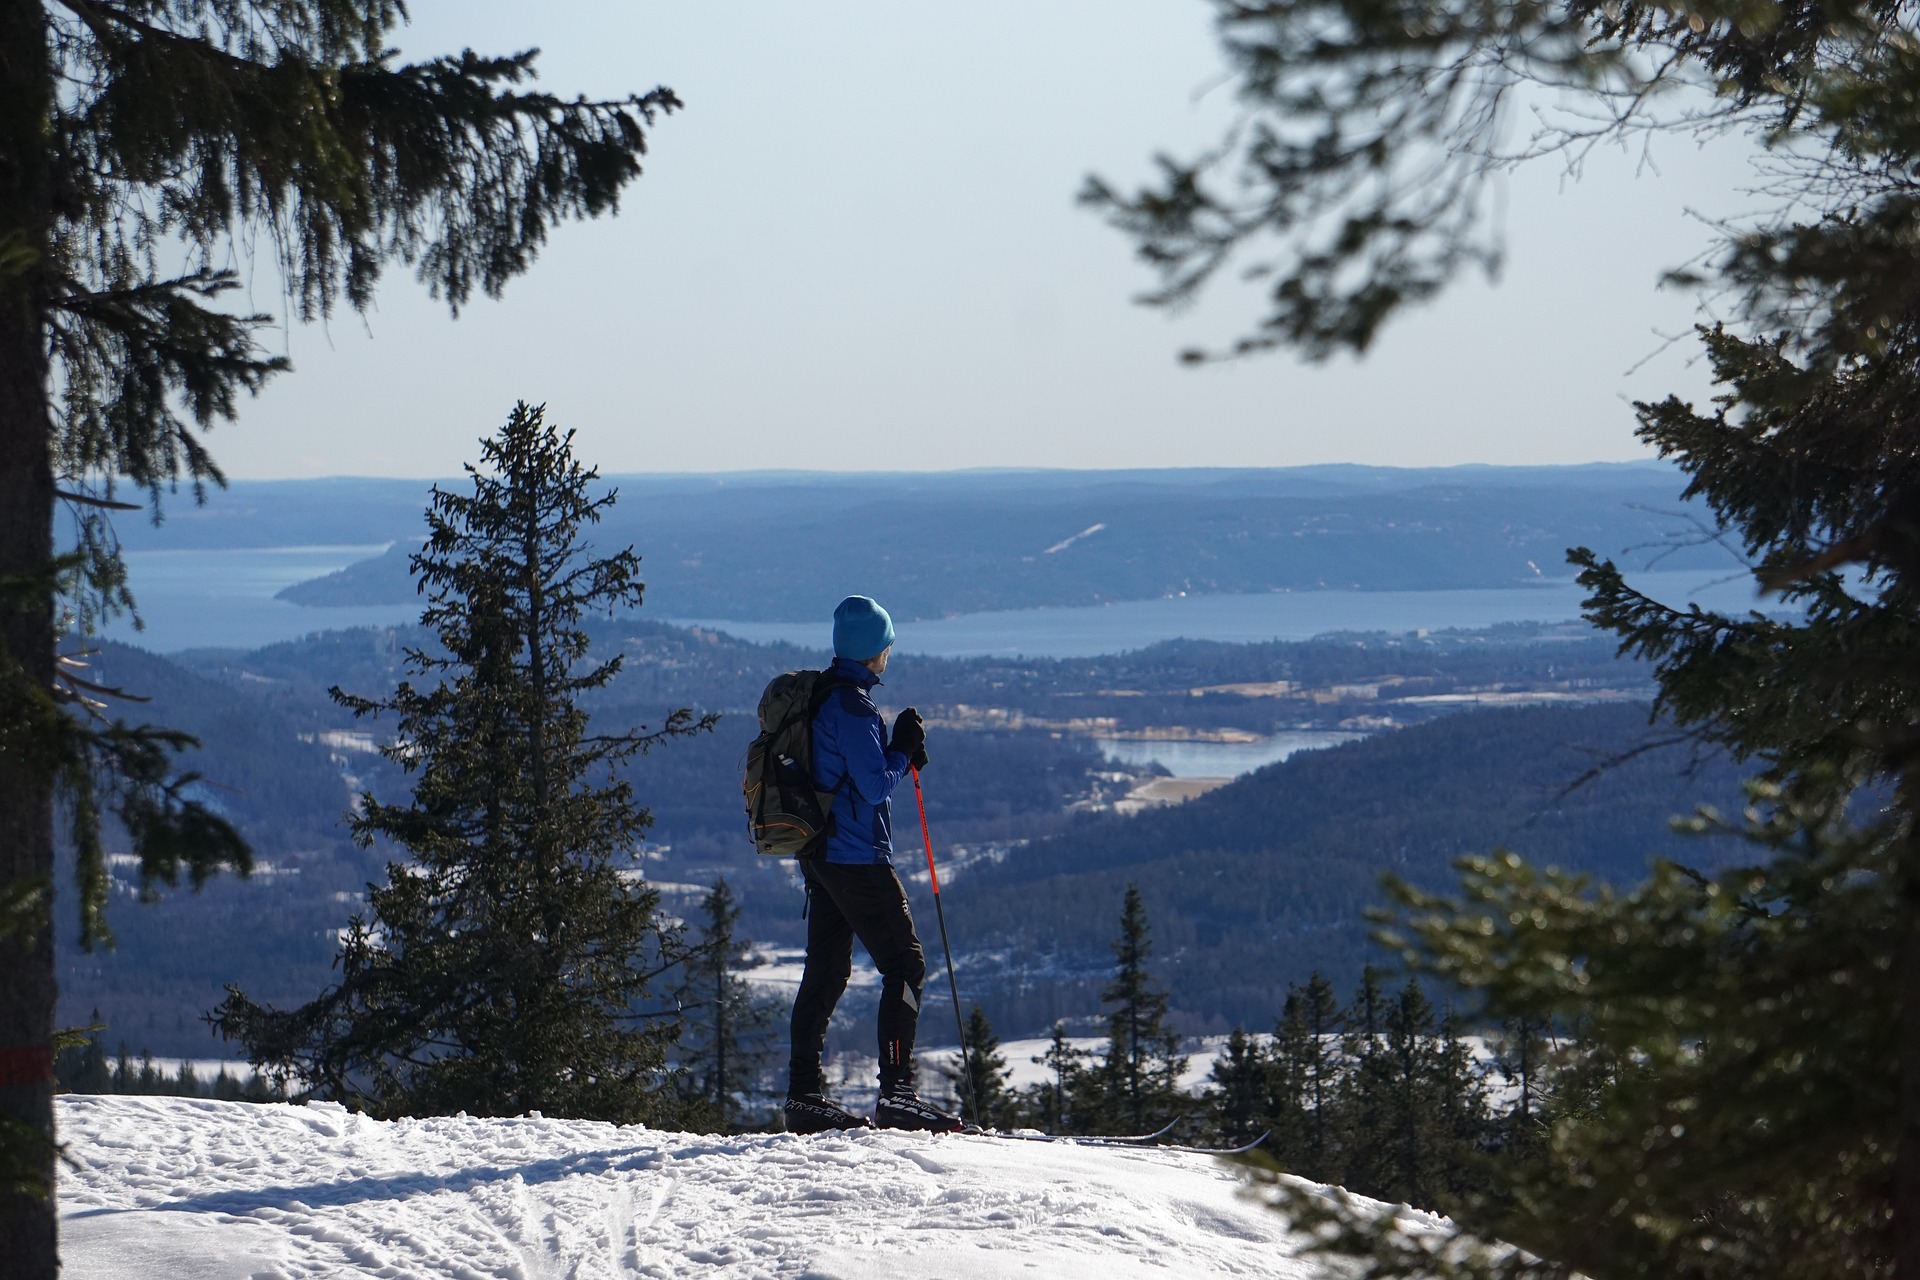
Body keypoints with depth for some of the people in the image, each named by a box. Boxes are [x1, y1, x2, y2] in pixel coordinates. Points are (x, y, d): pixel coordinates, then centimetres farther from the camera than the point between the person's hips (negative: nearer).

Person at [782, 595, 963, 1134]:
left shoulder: (820, 697, 13)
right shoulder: (851, 705, -17)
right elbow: (876, 785, -18)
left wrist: (900, 755, 8)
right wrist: (904, 750, -2)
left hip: (820, 856, 10)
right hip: (857, 857, -10)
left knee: (825, 972, 11)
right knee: (905, 964, -5)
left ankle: (804, 1096, 11)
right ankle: (896, 1092, -11)